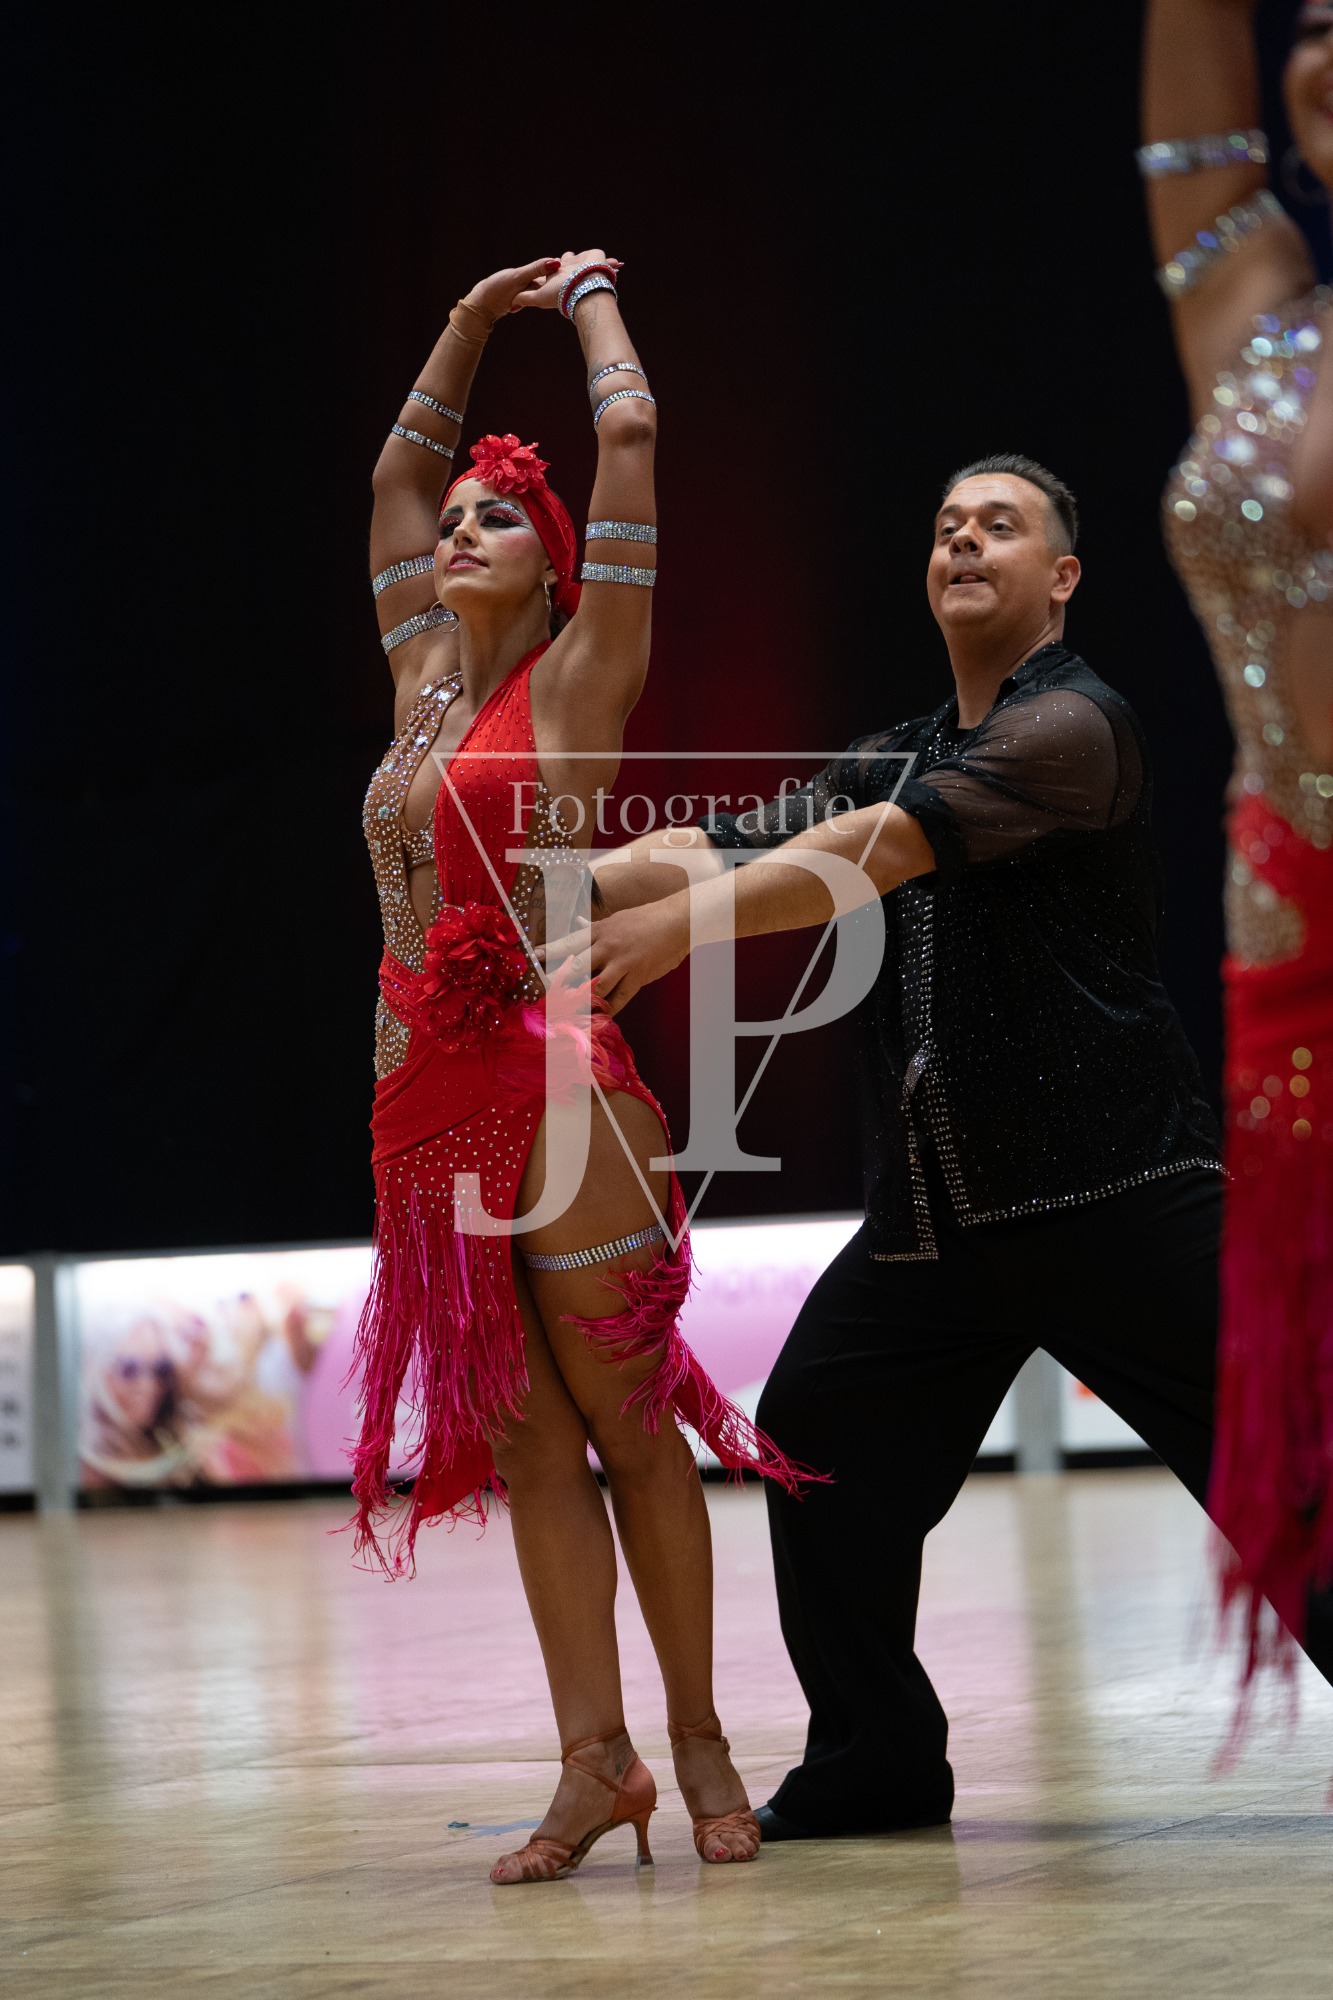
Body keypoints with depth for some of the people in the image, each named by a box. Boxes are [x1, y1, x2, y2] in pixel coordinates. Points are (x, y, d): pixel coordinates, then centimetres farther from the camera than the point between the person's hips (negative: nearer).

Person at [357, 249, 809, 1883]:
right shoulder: (425, 678, 15)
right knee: (522, 1439, 5)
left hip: (555, 1087, -6)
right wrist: (473, 320, 29)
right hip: (427, 1102, 6)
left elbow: (631, 434, -2)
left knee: (627, 1424, 0)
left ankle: (695, 1737, 8)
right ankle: (594, 1760, 6)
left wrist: (593, 300, 13)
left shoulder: (576, 678, -1)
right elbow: (397, 472, 27)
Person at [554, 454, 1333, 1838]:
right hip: (934, 1209, 8)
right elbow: (729, 846, 8)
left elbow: (880, 851, -21)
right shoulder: (891, 761, 20)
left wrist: (682, 924, -26)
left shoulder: (1074, 725, -8)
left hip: (1110, 1189, -8)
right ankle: (878, 1760, 18)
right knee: (817, 1440, 5)